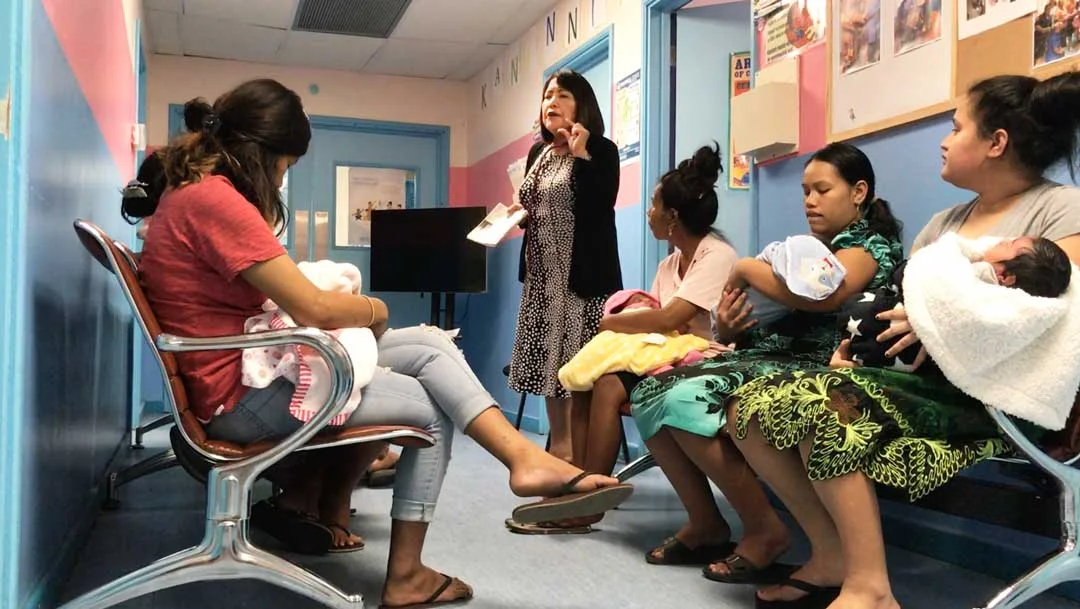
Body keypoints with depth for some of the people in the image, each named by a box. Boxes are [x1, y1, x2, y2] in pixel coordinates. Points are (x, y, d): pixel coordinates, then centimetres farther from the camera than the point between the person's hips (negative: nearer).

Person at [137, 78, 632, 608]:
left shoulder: (191, 191, 14)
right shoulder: (213, 198, -21)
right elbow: (312, 309, -23)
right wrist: (374, 309, -3)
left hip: (253, 365, 10)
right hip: (243, 392, -10)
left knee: (431, 346, 4)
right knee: (432, 410, -1)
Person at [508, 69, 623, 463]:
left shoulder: (601, 150, -5)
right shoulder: (538, 153, 15)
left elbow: (600, 206, -20)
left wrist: (581, 155, -19)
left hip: (582, 270, -7)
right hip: (543, 271, 7)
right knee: (549, 356, 9)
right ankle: (558, 445, 19)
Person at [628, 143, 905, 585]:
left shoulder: (870, 243, 0)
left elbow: (823, 295, -25)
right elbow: (753, 323, 18)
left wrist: (746, 268, -11)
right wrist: (727, 327, -7)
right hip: (761, 358, 8)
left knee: (686, 400, -30)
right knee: (650, 394, -13)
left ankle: (764, 529, -15)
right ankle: (704, 523, -3)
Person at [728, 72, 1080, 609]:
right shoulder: (943, 223, 22)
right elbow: (897, 306, 18)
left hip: (995, 397, -8)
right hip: (923, 380, 8)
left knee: (820, 402, -32)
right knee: (751, 407, -11)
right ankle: (833, 556, -3)